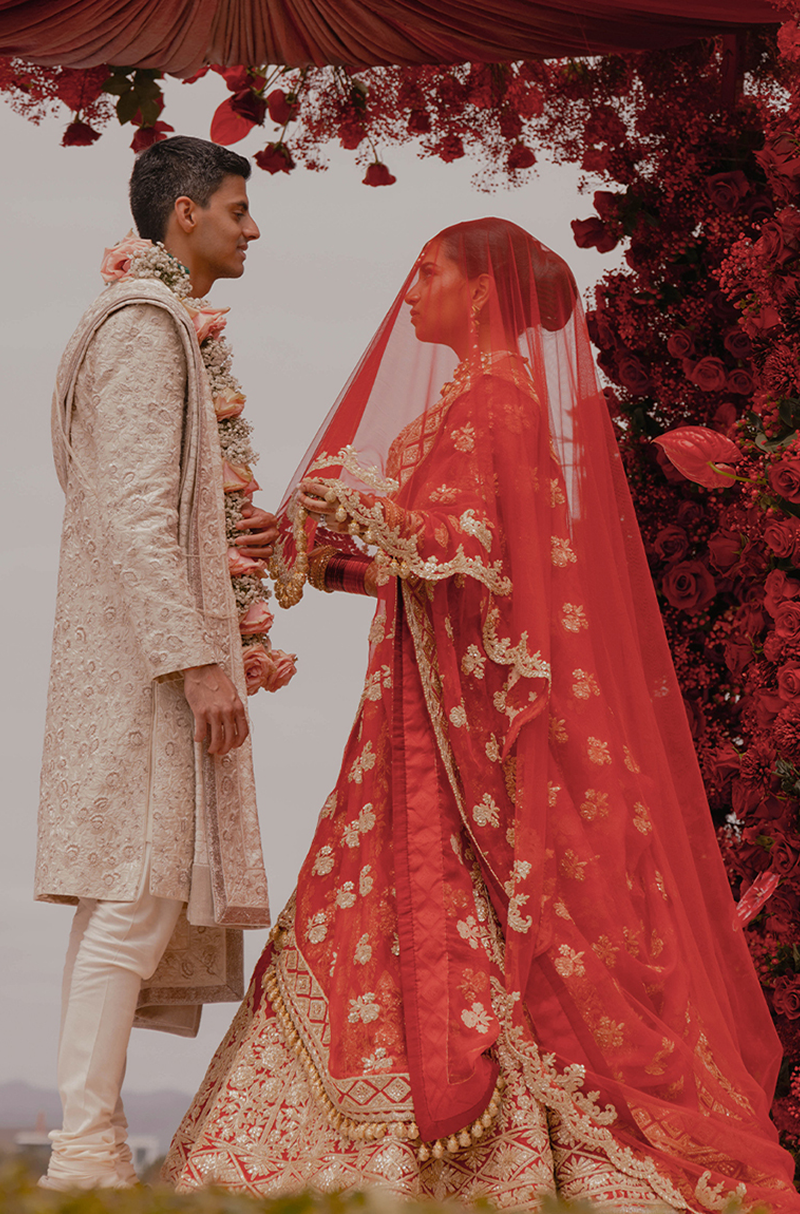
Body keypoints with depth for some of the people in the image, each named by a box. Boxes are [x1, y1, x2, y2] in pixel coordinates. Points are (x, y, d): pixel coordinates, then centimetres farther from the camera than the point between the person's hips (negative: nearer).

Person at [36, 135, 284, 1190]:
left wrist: (220, 538, 13)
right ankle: (87, 1147, -10)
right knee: (137, 891, -11)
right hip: (147, 642, -10)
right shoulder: (144, 326, -10)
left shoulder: (162, 325, 22)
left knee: (127, 897, 8)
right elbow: (135, 512, -18)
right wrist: (197, 659, -22)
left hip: (136, 653, 10)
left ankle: (92, 1142, 10)